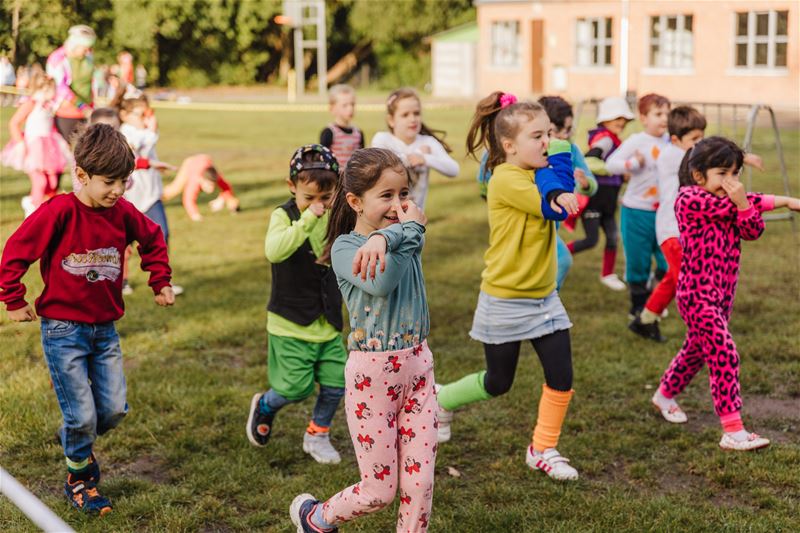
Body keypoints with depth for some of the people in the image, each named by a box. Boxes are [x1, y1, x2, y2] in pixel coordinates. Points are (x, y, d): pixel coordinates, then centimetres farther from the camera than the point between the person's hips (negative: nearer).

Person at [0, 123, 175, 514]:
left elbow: (152, 240, 17)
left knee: (114, 409, 5)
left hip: (105, 328, 5)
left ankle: (75, 440, 37)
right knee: (83, 414, -2)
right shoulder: (59, 212, -18)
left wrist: (160, 283, 15)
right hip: (63, 329, -5)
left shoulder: (122, 212, -3)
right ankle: (78, 480, 23)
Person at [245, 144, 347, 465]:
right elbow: (273, 251, -33)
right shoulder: (285, 216, -13)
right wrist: (307, 220, -38)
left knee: (335, 384, 5)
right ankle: (264, 406, 29)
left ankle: (318, 434, 30)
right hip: (291, 322, -5)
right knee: (297, 387, -5)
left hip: (329, 321, 5)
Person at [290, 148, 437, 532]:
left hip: (418, 366, 5)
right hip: (372, 372, -5)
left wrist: (384, 238, -41)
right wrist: (410, 229, -19)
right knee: (380, 490, 5)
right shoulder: (345, 247, -10)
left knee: (420, 483, 4)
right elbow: (382, 284, -28)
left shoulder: (408, 234, 5)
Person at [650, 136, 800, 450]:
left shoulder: (728, 200, 6)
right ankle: (733, 431, -12)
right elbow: (725, 206, -24)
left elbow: (752, 233, -4)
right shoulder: (689, 198, -16)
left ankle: (665, 395, 45)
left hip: (724, 290, 8)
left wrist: (743, 203, -25)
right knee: (724, 354, -13)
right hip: (698, 292, -8)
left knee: (698, 349, 22)